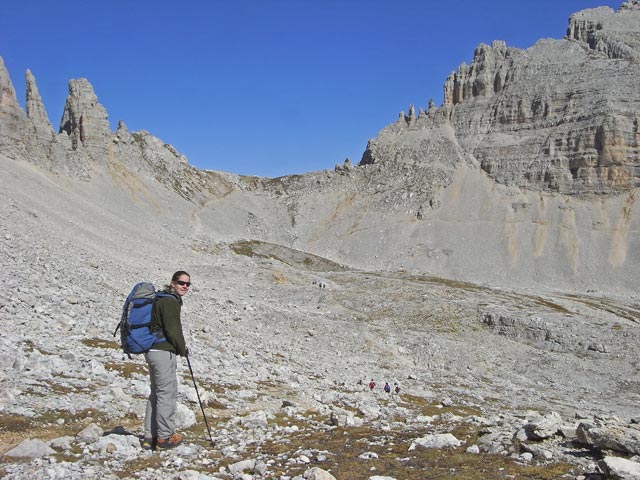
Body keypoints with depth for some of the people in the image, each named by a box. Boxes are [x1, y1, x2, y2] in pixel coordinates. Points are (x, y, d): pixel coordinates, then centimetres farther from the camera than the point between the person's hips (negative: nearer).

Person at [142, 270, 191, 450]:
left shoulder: (162, 299, 17)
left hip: (153, 351, 11)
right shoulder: (170, 302, -15)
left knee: (156, 393, 16)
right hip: (163, 352, -11)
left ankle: (150, 436, 21)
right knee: (167, 393, -2)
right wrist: (183, 349, -3)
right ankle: (165, 437, 5)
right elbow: (172, 330, -18)